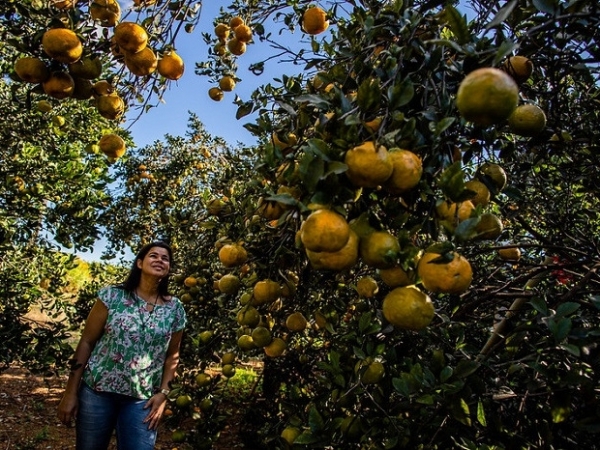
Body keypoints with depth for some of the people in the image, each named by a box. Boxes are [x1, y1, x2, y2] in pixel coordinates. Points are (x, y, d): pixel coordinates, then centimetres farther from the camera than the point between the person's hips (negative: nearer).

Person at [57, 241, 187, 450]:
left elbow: (172, 356, 7)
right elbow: (86, 342, -2)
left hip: (142, 400, 1)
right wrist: (71, 393, -4)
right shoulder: (112, 296, -5)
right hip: (97, 391, 0)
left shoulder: (175, 309, 0)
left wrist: (163, 393, -2)